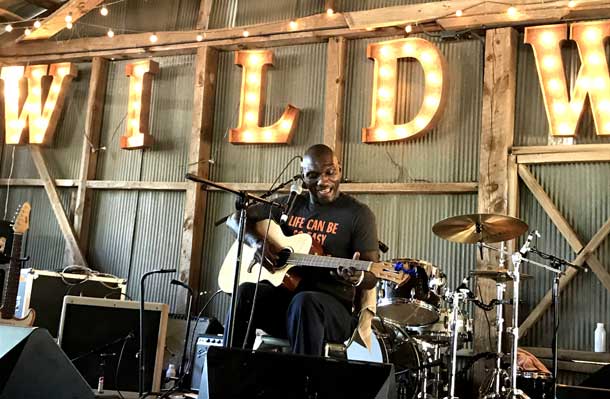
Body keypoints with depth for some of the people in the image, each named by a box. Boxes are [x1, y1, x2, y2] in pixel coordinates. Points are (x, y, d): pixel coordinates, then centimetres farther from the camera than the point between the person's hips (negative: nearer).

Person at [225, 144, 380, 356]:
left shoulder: (358, 214, 0)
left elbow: (372, 276, -5)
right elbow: (236, 218, 18)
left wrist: (357, 277, -30)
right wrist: (256, 241, -4)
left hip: (333, 307, -4)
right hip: (283, 297, 4)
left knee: (304, 301, -38)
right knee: (244, 292, -26)